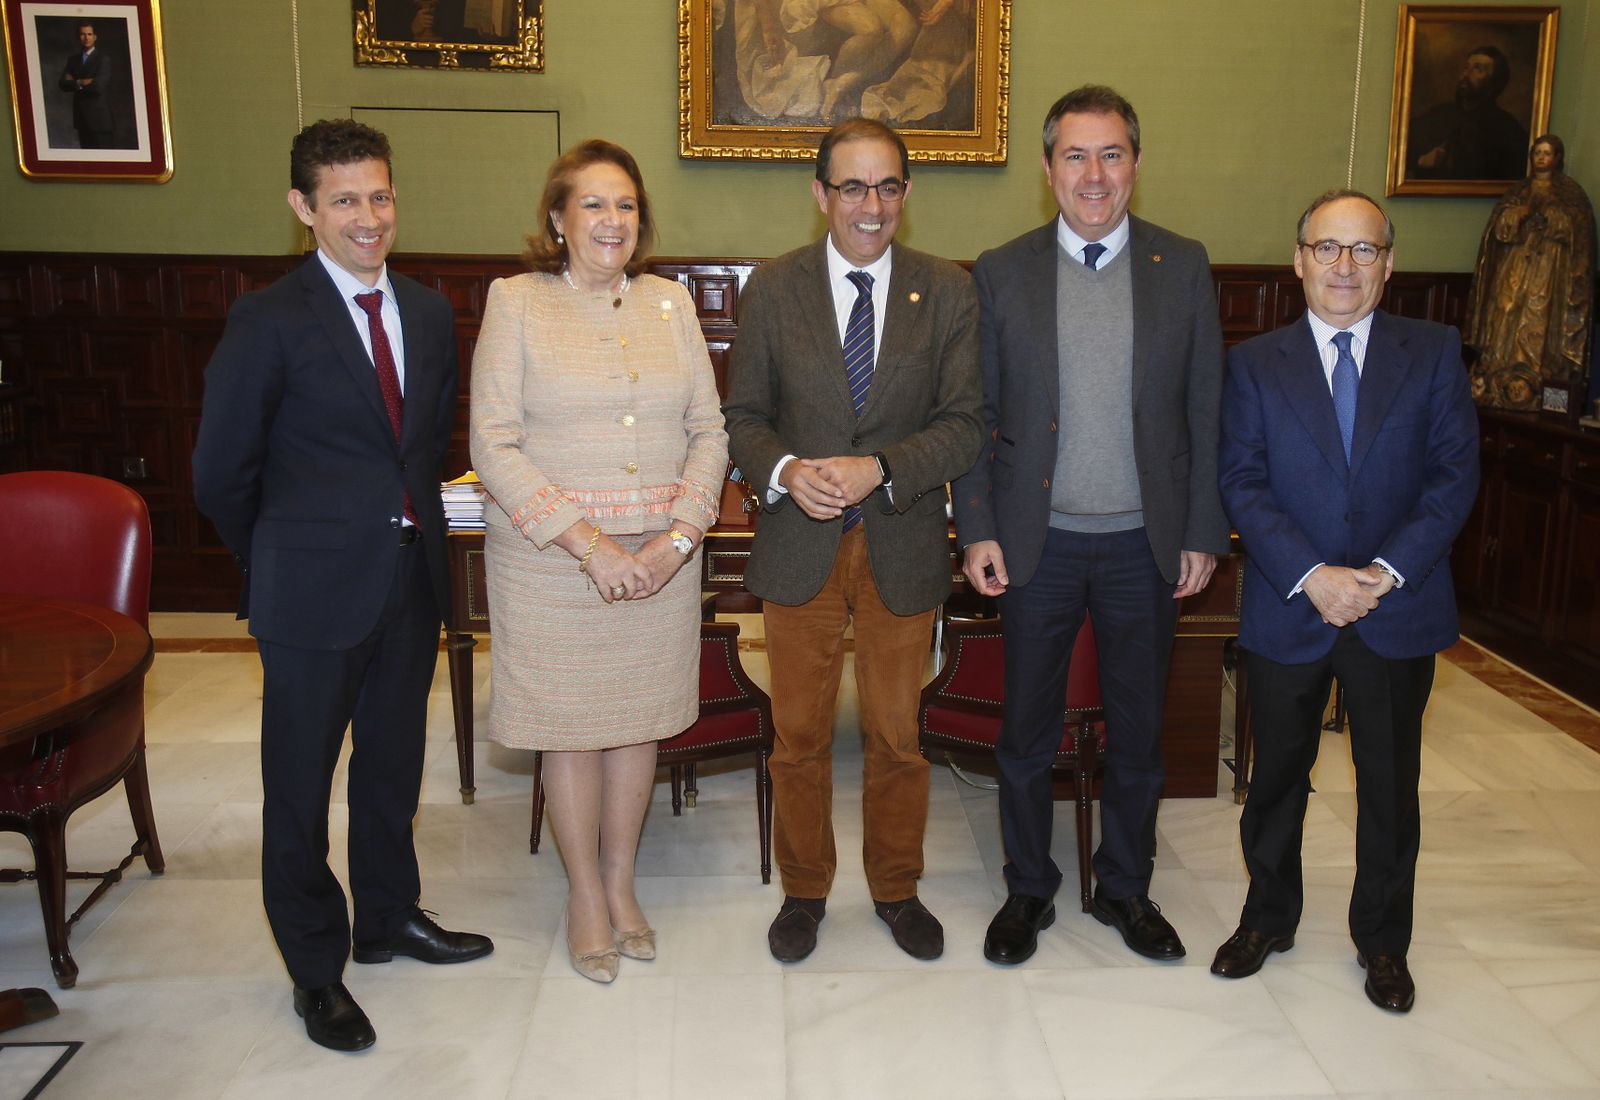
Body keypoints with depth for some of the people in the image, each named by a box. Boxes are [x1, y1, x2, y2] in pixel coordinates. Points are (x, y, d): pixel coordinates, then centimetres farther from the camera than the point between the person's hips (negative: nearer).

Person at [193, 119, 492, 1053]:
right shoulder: (269, 323, -11)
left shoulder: (430, 313, 6)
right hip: (315, 592, -5)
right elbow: (223, 472, -6)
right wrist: (282, 564, 4)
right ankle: (315, 968, 28)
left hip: (411, 581, 5)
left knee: (394, 764, 20)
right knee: (301, 784, 9)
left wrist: (414, 531, 10)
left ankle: (389, 917, 41)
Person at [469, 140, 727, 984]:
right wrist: (586, 542, -17)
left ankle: (621, 880, 32)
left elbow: (709, 430, 4)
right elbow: (493, 444, -10)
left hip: (660, 557, 3)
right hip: (551, 559, -3)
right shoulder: (516, 302, -3)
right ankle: (585, 893, 28)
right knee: (570, 723, 7)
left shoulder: (669, 303, 6)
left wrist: (678, 537, -9)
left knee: (638, 716, 12)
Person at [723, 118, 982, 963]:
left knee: (897, 734, 13)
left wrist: (879, 469, -19)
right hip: (799, 544, 0)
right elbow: (744, 414, 3)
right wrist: (785, 471, -17)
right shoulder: (772, 288, 1)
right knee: (799, 735, 12)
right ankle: (804, 889, 32)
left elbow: (965, 422, -5)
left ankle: (896, 888, 34)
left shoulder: (948, 291, 0)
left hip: (903, 545, 0)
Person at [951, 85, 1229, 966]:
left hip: (1145, 544, 1)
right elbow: (977, 414, 1)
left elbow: (1206, 412, 3)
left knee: (1138, 730, 14)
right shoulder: (1001, 272, 0)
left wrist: (1203, 533, -1)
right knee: (1026, 733, 11)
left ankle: (1125, 887, 35)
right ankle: (1027, 890, 30)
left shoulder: (1184, 267, 2)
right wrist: (976, 531, -5)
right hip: (1038, 543, -1)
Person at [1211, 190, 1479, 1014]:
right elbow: (1242, 483, -7)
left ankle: (1382, 939, 33)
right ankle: (1268, 918, 35)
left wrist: (1386, 571, -16)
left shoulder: (1433, 352, 2)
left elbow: (1455, 474, -4)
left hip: (1399, 611, 1)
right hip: (1287, 612, 0)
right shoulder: (1255, 364, 0)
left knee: (1390, 784, 13)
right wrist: (1311, 575, -18)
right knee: (1276, 777, 13)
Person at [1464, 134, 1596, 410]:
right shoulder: (1518, 191, 19)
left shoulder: (1570, 192, 10)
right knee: (1505, 319, -6)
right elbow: (1500, 226, 8)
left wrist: (1546, 207, -12)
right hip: (1514, 265, 3)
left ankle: (1525, 388, -15)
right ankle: (1494, 385, -6)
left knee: (1535, 323, -13)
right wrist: (1525, 210, -8)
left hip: (1549, 267, -3)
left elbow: (1573, 228, -3)